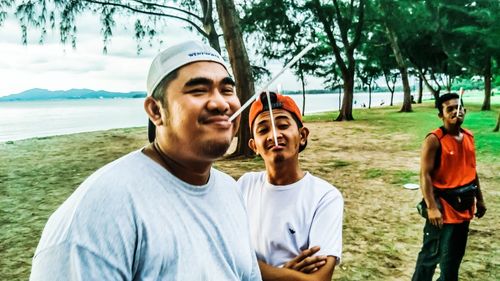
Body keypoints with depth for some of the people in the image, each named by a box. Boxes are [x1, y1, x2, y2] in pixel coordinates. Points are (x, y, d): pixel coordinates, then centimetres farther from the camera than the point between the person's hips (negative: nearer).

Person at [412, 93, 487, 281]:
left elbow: (472, 170, 16)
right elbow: (425, 175, -20)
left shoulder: (468, 136, 7)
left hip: (464, 205, 8)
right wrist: (431, 207, -25)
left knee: (456, 253, 20)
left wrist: (479, 199, 19)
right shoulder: (434, 140, -16)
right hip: (443, 205, -7)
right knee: (432, 253, 0)